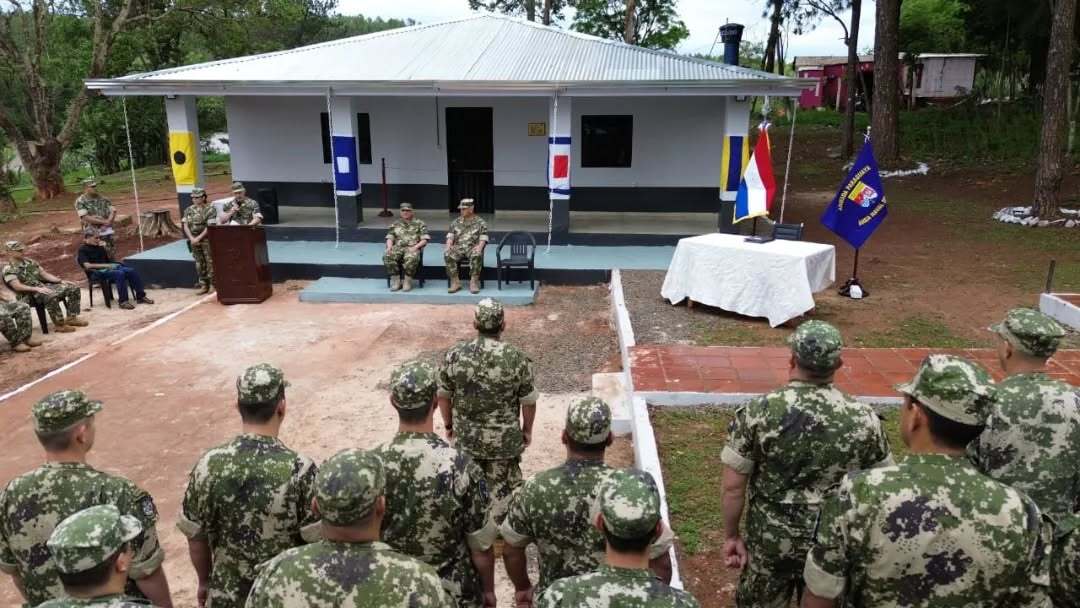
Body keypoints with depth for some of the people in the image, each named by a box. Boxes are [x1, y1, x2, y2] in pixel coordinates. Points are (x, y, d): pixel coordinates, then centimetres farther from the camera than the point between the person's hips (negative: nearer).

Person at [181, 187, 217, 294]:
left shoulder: (210, 209, -7)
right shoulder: (189, 210, 9)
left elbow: (210, 226, -13)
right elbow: (185, 225, 5)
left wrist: (198, 238, -16)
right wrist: (191, 238, -10)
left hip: (207, 239, -5)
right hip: (193, 239, 5)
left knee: (209, 261, -4)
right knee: (199, 262, 8)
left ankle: (212, 284, 3)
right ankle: (203, 285, 14)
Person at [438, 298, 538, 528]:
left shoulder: (454, 354, -13)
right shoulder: (517, 358, -18)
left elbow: (442, 394, -2)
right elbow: (528, 401, -8)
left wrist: (449, 424, 14)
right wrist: (527, 429, 8)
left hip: (466, 436, 2)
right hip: (505, 438, -2)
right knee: (502, 484, 17)